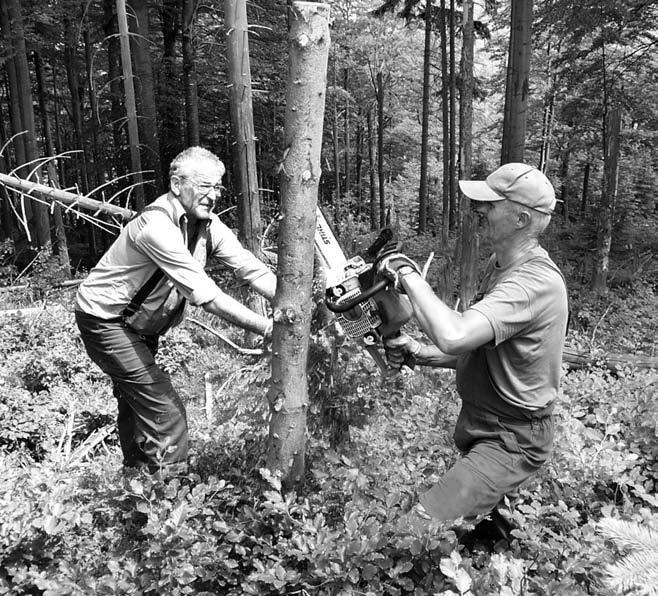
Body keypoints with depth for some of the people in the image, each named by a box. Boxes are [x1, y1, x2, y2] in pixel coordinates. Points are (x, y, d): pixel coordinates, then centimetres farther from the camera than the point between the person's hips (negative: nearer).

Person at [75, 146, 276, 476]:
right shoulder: (157, 226, -33)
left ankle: (136, 473, 43)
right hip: (105, 320, -9)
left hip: (141, 323, 9)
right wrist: (267, 328, -38)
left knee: (137, 403, 23)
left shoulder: (208, 224, -8)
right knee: (165, 410, -13)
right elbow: (205, 295, -39)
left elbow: (252, 269, -15)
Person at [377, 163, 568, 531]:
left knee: (424, 526, -17)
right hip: (480, 425, 10)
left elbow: (454, 336, -39)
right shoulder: (500, 265, 7)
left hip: (510, 441, -9)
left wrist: (408, 273, -26)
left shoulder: (536, 281, -25)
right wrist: (417, 352, -2)